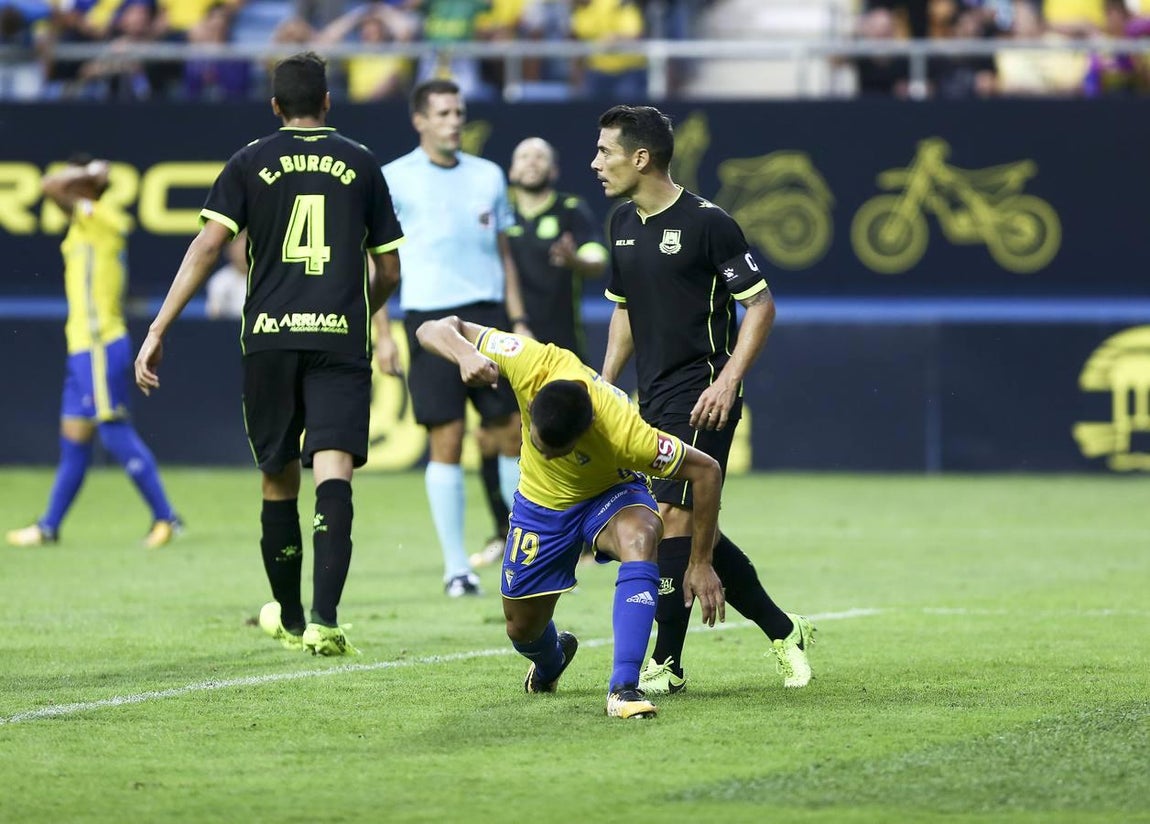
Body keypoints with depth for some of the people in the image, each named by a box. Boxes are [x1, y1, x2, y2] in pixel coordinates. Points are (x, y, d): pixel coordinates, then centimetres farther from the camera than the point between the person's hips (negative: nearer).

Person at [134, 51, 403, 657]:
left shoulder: (250, 163, 6)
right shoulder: (361, 163, 9)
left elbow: (208, 244, -5)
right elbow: (388, 270, 13)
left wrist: (158, 329, -6)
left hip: (269, 336, 1)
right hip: (341, 336, -1)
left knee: (278, 479, 14)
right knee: (332, 473, -10)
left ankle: (288, 617, 27)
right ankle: (324, 618, -26)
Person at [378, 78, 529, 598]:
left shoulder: (488, 175, 12)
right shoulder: (394, 180, 0)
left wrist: (518, 320, 11)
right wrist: (382, 335, -5)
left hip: (489, 316, 4)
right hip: (430, 318, -4)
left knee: (511, 434, 2)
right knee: (446, 442, -5)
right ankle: (456, 568, 1)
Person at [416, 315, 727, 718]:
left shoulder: (623, 434, -41)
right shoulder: (532, 364, -35)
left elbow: (706, 470, -27)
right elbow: (433, 330, -26)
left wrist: (700, 564, -22)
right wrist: (466, 354, -49)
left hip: (610, 495, -3)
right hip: (540, 501, 3)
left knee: (640, 535, -38)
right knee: (522, 630, 11)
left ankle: (624, 689, -39)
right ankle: (551, 660, 51)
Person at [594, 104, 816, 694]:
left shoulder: (707, 222, -11)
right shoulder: (623, 224, 11)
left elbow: (761, 304, -10)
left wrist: (728, 381, -18)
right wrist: (605, 382, 14)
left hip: (701, 400, -8)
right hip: (654, 400, 8)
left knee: (673, 516, -14)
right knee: (695, 531, 8)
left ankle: (667, 663, -7)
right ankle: (783, 630, 22)